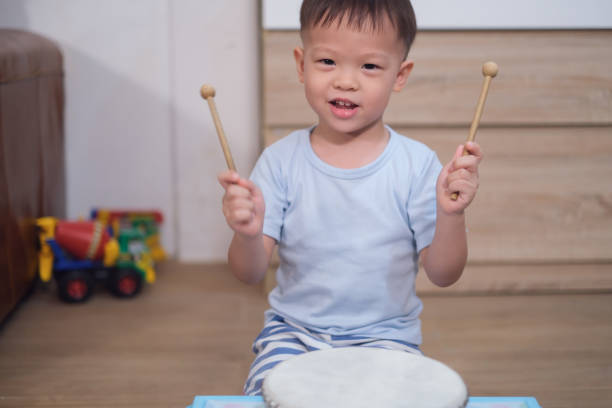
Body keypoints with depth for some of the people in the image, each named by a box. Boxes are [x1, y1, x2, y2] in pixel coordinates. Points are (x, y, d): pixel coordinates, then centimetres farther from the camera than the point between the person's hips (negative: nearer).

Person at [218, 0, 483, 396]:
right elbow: (251, 273, -7)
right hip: (293, 329, 1)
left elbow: (443, 274, -7)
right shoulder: (281, 159, -5)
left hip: (383, 334, 0)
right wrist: (248, 233, -28)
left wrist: (450, 215, -25)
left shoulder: (417, 163, -7)